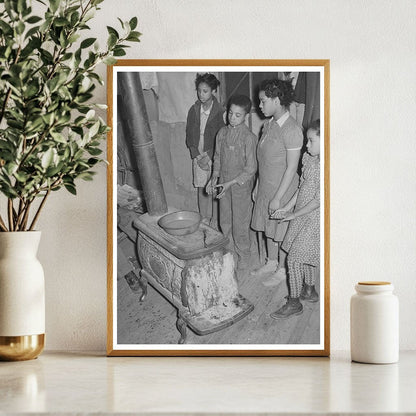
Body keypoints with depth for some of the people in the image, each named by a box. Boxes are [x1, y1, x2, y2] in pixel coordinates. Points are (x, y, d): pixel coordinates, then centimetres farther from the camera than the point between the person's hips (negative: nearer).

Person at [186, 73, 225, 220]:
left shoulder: (219, 112, -12)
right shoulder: (194, 110, 1)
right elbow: (189, 136, 6)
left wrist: (208, 157, -14)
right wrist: (197, 156, -5)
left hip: (214, 157, -4)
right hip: (198, 157, 4)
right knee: (201, 191, 10)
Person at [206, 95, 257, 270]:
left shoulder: (249, 137, -18)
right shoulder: (222, 133, 0)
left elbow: (251, 168, -17)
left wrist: (230, 183, -20)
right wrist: (214, 178, 0)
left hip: (241, 186, -6)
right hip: (224, 184, 6)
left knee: (240, 224, 6)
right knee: (225, 222, 16)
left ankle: (243, 256, 23)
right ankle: (231, 251, 36)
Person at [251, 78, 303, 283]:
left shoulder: (292, 130, -23)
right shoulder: (269, 124, 3)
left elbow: (291, 168, -21)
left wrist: (278, 198, -19)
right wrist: (257, 187, 15)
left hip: (283, 190, -8)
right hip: (265, 188, 8)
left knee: (281, 232, 7)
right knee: (268, 228, 20)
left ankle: (282, 270, 24)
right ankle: (271, 263, 38)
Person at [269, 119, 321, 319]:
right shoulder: (309, 158, 2)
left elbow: (318, 200, -23)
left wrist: (293, 214, -15)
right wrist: (287, 208, 9)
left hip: (313, 218, -8)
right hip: (302, 215, 8)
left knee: (294, 258, -5)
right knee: (305, 255, 20)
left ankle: (294, 302, 6)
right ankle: (310, 291, 37)